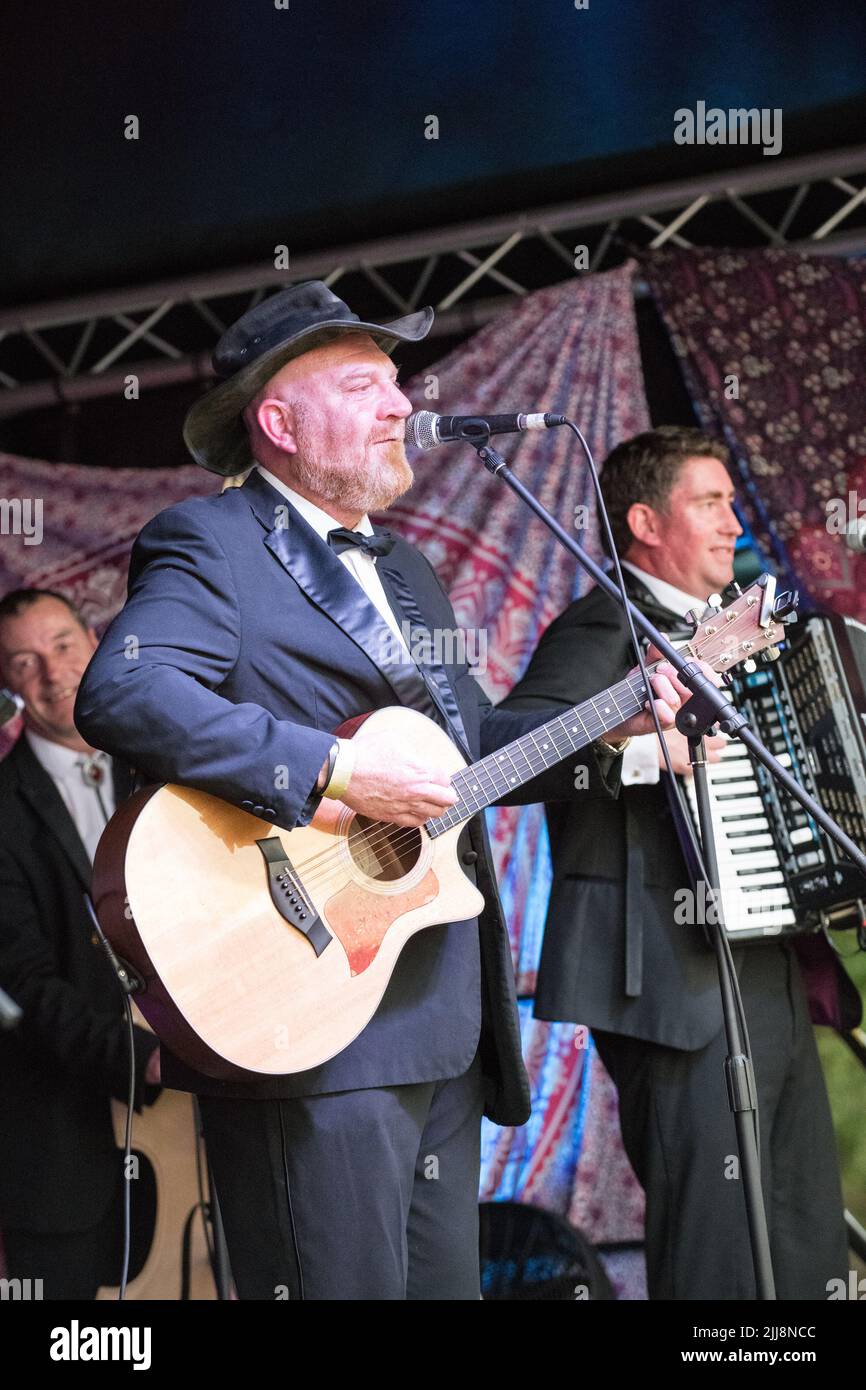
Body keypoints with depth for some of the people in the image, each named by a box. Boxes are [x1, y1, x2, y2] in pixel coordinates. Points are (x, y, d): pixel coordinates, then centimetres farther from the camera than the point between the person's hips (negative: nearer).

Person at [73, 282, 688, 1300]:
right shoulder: (210, 543, -7)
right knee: (345, 1283, -5)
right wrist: (336, 772, -26)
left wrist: (602, 729, 11)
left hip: (447, 1024, 9)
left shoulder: (404, 571, 22)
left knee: (445, 1282, 14)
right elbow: (120, 693, -25)